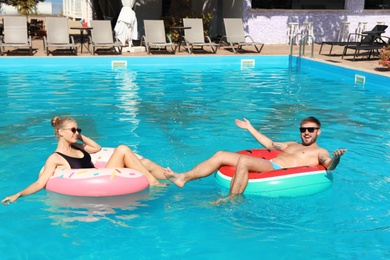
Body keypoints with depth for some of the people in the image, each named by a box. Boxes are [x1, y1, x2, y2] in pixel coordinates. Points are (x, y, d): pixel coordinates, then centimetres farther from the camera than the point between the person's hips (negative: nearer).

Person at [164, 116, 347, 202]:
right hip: (267, 165, 8)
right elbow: (270, 145, 40)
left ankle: (232, 200, -33)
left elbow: (329, 166, -8)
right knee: (221, 155, -2)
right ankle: (183, 178, -9)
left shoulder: (320, 152, 11)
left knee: (243, 160, -35)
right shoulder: (293, 145, 33)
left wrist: (336, 159, -32)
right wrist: (250, 128, 43)